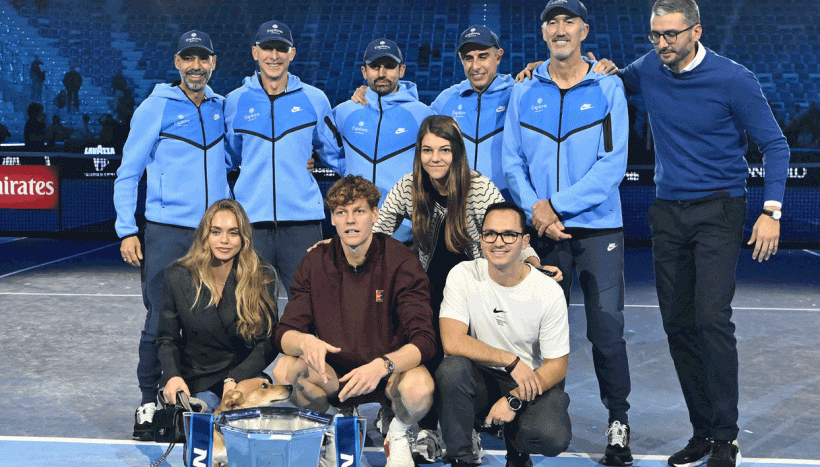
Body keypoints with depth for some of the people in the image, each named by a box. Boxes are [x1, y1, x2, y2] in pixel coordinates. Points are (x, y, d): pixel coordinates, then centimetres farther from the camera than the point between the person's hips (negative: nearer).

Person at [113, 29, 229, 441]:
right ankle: (149, 403, 7)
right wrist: (127, 231, -6)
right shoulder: (155, 108, 0)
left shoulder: (220, 107, 12)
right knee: (160, 322, -5)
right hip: (167, 232, -3)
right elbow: (127, 173, 1)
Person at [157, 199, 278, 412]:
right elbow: (167, 338, 6)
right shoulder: (177, 276, -1)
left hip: (243, 378, 0)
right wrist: (172, 376, -15)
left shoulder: (263, 279, -4)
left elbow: (268, 343, -3)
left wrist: (234, 379, -18)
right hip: (194, 380, 0)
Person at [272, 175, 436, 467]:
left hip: (390, 372, -2)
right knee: (284, 370, -26)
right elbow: (284, 333, -6)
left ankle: (398, 434, 3)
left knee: (418, 389, -35)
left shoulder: (401, 262, -11)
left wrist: (382, 365, -39)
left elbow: (424, 340, -18)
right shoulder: (316, 263, -2)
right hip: (332, 372, 3)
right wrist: (304, 341, -32)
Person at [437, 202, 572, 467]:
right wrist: (511, 361, -23)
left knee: (553, 438, -30)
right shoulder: (463, 276, -9)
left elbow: (557, 365, -6)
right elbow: (452, 342, -20)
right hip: (481, 380, 0)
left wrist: (514, 400, -20)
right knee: (451, 369, -33)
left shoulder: (549, 292, -10)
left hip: (531, 385, 0)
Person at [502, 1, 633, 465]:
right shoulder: (524, 92, 8)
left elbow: (613, 164, -8)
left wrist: (555, 204, -14)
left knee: (607, 330, -4)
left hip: (599, 227, -2)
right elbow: (513, 161, 6)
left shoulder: (608, 88, 0)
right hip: (544, 231, 2)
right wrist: (534, 208, -11)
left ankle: (619, 423, 7)